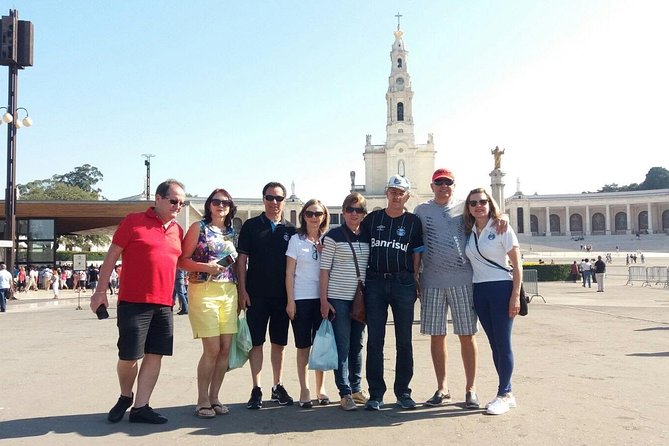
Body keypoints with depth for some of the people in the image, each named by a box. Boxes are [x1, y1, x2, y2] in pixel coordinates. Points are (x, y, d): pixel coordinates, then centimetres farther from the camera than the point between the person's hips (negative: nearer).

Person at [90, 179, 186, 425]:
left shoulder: (178, 230, 12)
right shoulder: (133, 221, -3)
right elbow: (112, 256, -2)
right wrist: (101, 290, -4)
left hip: (164, 304, 5)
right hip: (133, 302, -5)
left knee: (155, 356, 5)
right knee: (129, 356, 1)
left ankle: (140, 407, 15)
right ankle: (125, 397, 28)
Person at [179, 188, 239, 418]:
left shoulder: (232, 232, 16)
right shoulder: (199, 227, 2)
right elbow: (182, 260, -3)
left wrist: (241, 292, 10)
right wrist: (205, 267, -18)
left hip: (229, 292, 5)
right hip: (204, 290, -5)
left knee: (225, 349, 4)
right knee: (212, 349, -7)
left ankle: (214, 397, 18)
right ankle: (202, 401, 8)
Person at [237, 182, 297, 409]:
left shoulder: (290, 229, 8)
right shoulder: (251, 226, 2)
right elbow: (242, 259, 0)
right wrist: (242, 290, -7)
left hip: (282, 295, 2)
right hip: (256, 294, -2)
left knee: (279, 342, 10)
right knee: (256, 342, 2)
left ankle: (278, 387, 22)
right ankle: (256, 390, 10)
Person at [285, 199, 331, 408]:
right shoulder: (296, 240, 2)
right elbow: (289, 273, 0)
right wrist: (290, 301, -5)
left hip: (322, 298, 2)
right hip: (301, 299, -2)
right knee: (303, 346, 5)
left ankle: (320, 387, 20)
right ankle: (304, 389, 14)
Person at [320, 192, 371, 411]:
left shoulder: (368, 237, 9)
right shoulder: (333, 236, -4)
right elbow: (324, 268, -6)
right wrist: (324, 299, -11)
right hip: (338, 298, -5)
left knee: (357, 345, 13)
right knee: (342, 345, -2)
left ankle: (356, 388, 25)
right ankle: (345, 393, 5)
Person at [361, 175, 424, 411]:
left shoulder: (413, 222, 6)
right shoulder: (372, 219, 9)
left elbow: (417, 256, 7)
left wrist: (414, 284, 0)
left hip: (403, 283, 0)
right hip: (375, 283, 1)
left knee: (404, 341, 7)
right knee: (374, 340, 2)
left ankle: (403, 392, 18)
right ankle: (375, 394, 10)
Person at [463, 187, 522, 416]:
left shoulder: (502, 229, -5)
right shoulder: (469, 232, 9)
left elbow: (517, 265, -6)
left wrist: (515, 295, -13)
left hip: (501, 288, -5)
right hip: (479, 291, 6)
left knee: (503, 343, -2)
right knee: (494, 344, 10)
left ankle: (503, 395, 6)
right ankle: (507, 392, 20)